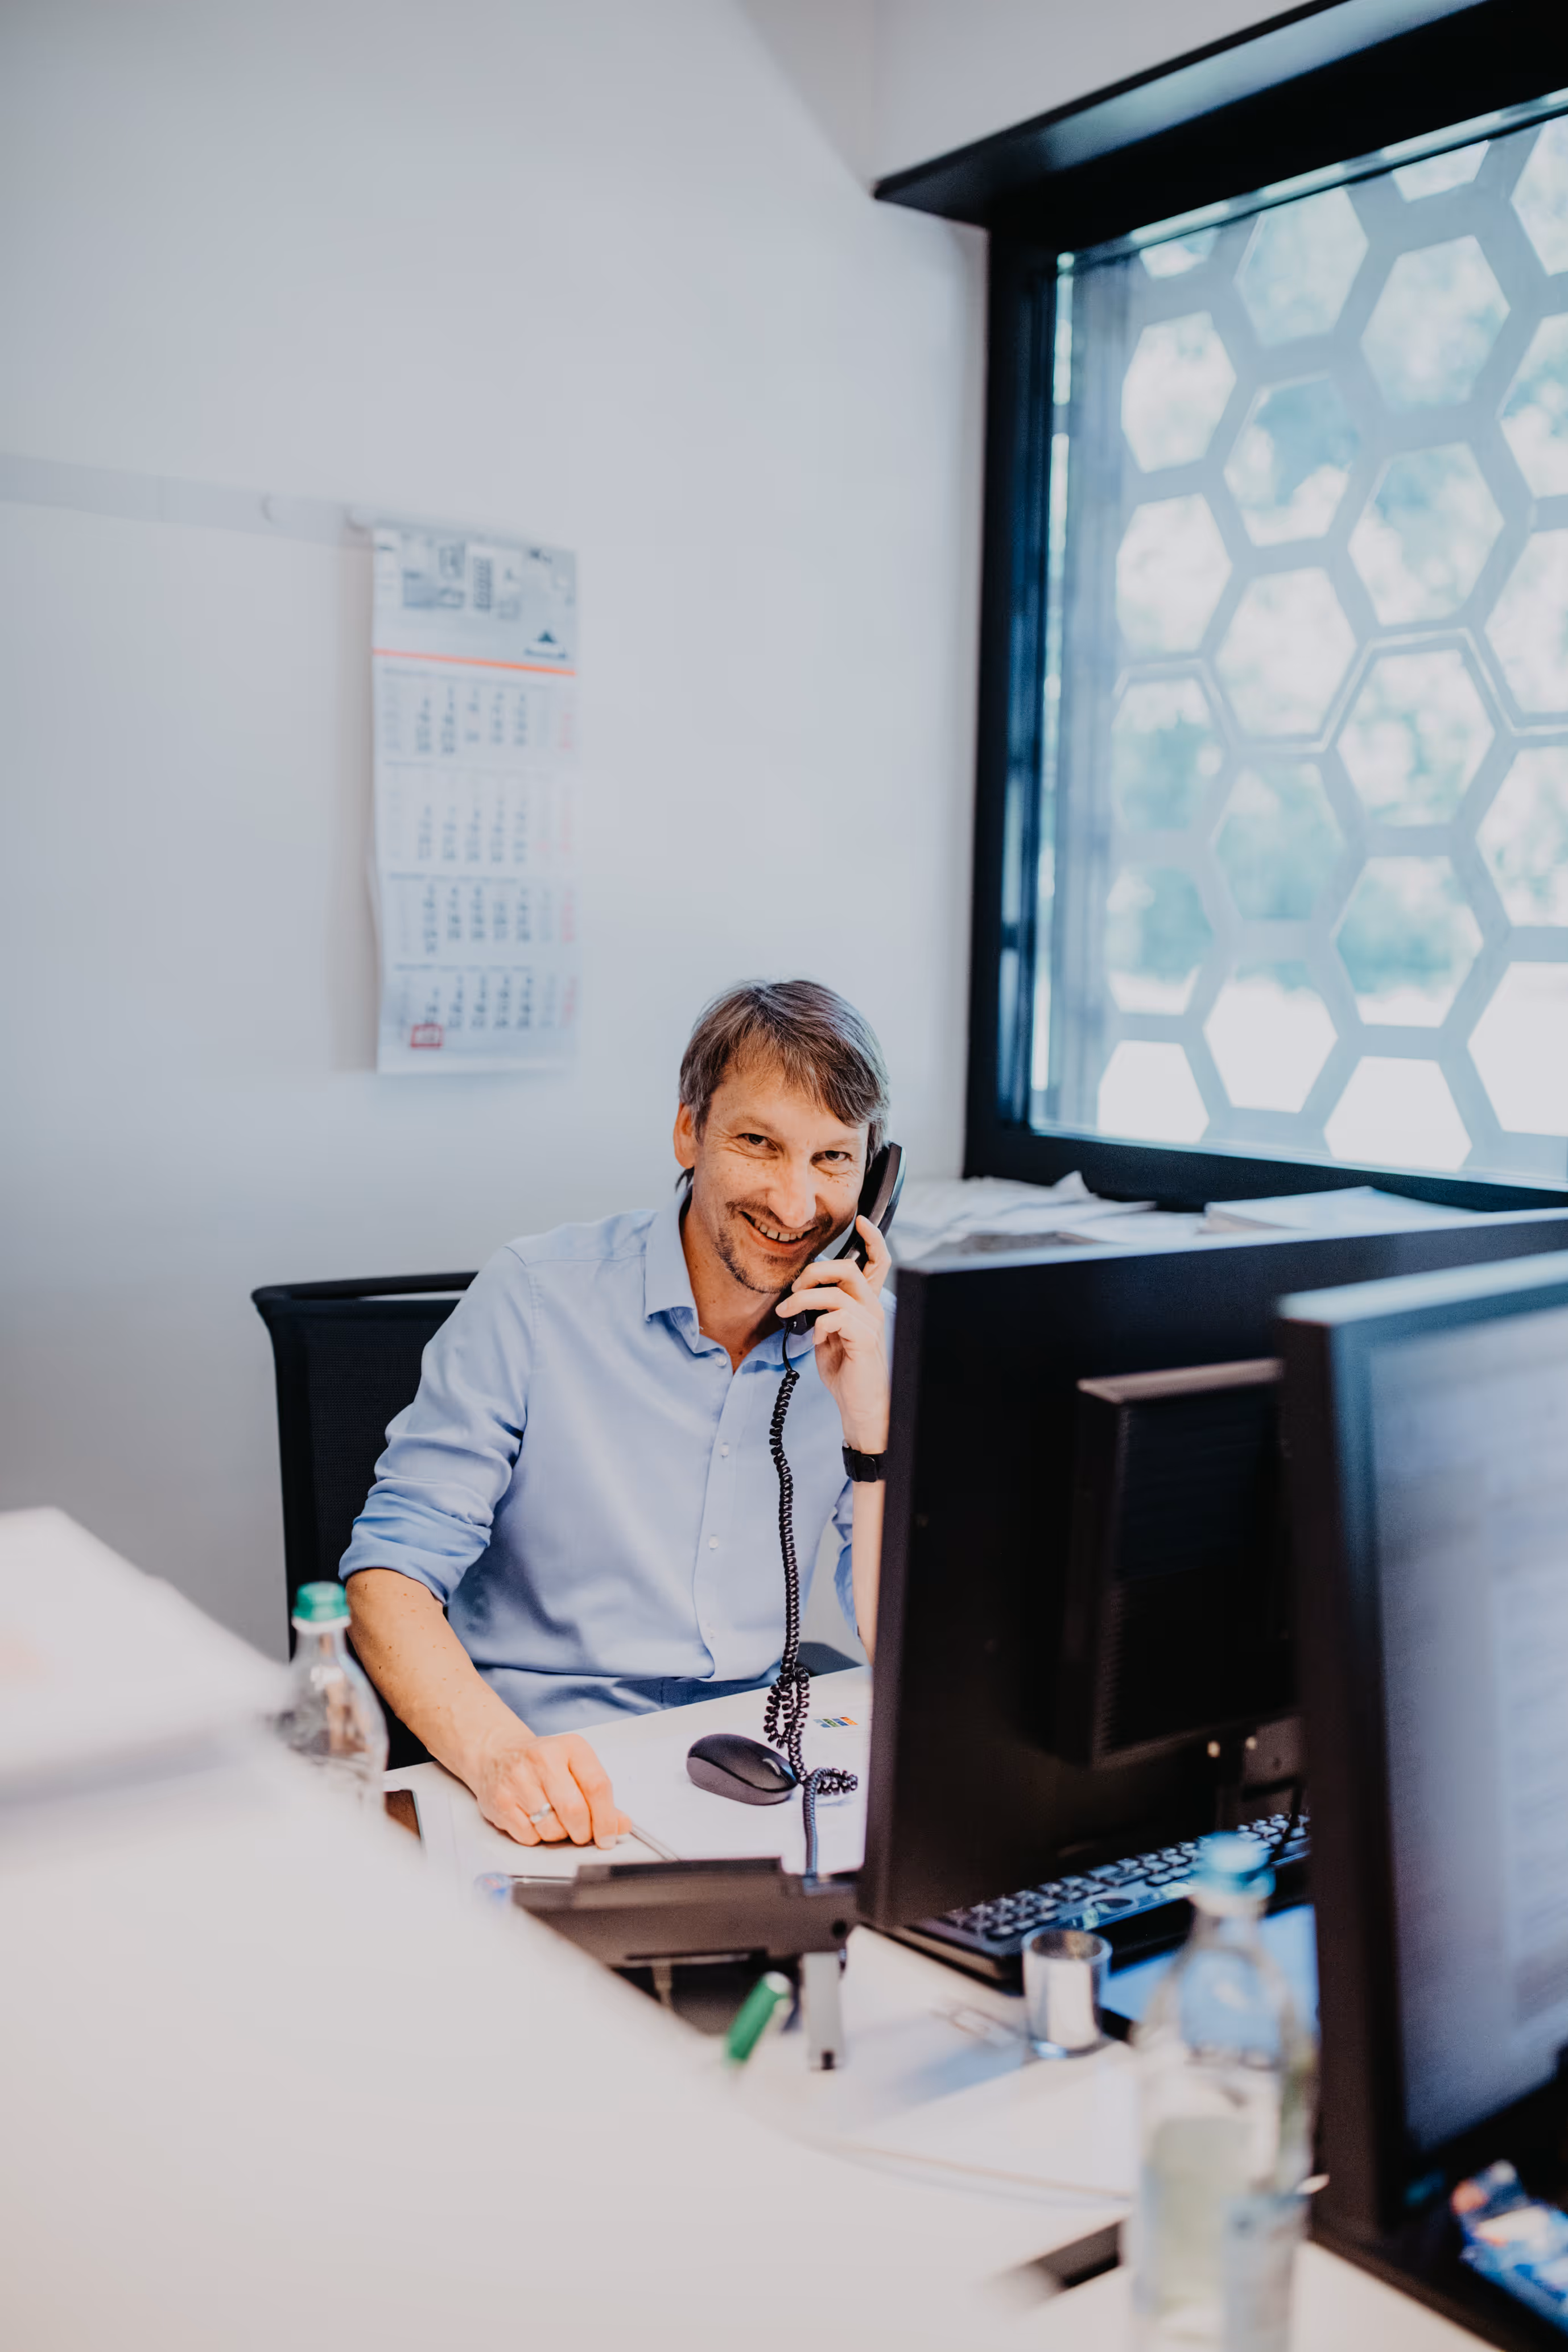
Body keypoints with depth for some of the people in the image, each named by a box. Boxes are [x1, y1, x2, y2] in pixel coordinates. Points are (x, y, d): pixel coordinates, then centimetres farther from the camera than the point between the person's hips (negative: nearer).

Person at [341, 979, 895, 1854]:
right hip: (545, 1803, -4)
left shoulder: (866, 1337, 3)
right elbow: (391, 1577, -12)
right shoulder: (534, 1299, -6)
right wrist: (500, 1751, -30)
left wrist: (871, 1421, -14)